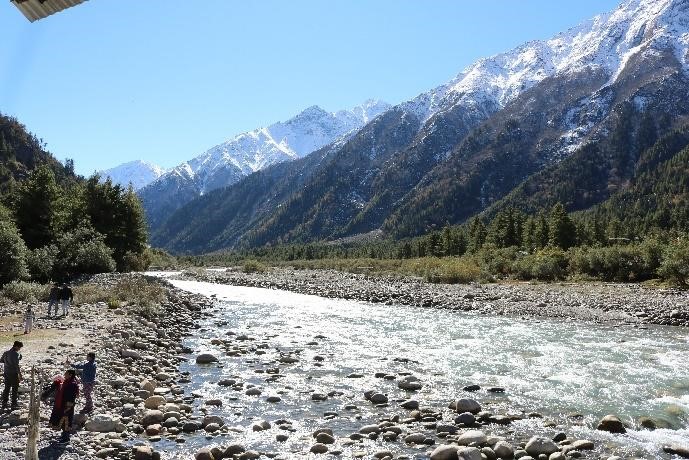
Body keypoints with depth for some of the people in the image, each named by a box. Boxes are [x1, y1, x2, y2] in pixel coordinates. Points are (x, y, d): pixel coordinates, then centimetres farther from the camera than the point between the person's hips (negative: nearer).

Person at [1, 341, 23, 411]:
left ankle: (4, 404, 22)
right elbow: (16, 365, -21)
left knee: (6, 389, 17)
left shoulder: (6, 353, 3)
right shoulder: (15, 354, -19)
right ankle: (14, 404, 9)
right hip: (13, 374, -7)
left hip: (6, 373, 7)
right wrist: (19, 374, -17)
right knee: (15, 389, 5)